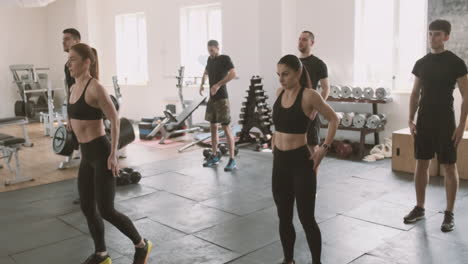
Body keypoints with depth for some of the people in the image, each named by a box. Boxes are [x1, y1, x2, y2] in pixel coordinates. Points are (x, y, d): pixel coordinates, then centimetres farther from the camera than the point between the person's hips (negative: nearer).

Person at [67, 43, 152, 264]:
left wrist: (114, 154, -19)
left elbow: (114, 119, -17)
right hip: (86, 155, 9)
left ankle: (141, 245, 17)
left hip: (101, 153, -9)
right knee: (87, 208, 13)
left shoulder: (95, 88, -16)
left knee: (106, 210, -3)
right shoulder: (73, 88, 11)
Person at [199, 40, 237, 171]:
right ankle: (215, 156, 22)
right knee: (213, 127, 11)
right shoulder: (210, 59, 14)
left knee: (226, 127, -10)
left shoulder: (225, 59, -7)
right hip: (212, 98, 8)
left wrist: (218, 84, -26)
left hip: (222, 98, -8)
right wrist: (202, 84, 17)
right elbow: (206, 72, 34)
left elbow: (233, 73, -23)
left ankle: (232, 160, -8)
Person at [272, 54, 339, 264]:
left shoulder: (309, 95, -13)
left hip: (301, 161, -6)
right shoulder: (280, 92, 6)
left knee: (306, 218, 2)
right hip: (279, 161, 6)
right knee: (284, 217, 14)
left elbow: (333, 119, -3)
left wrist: (324, 148, -7)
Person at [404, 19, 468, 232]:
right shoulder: (421, 63, 8)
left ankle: (449, 214, 11)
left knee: (449, 167, 0)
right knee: (421, 164, 9)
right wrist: (411, 119, 5)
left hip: (445, 121, -5)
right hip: (424, 121, 5)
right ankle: (419, 208, 21)